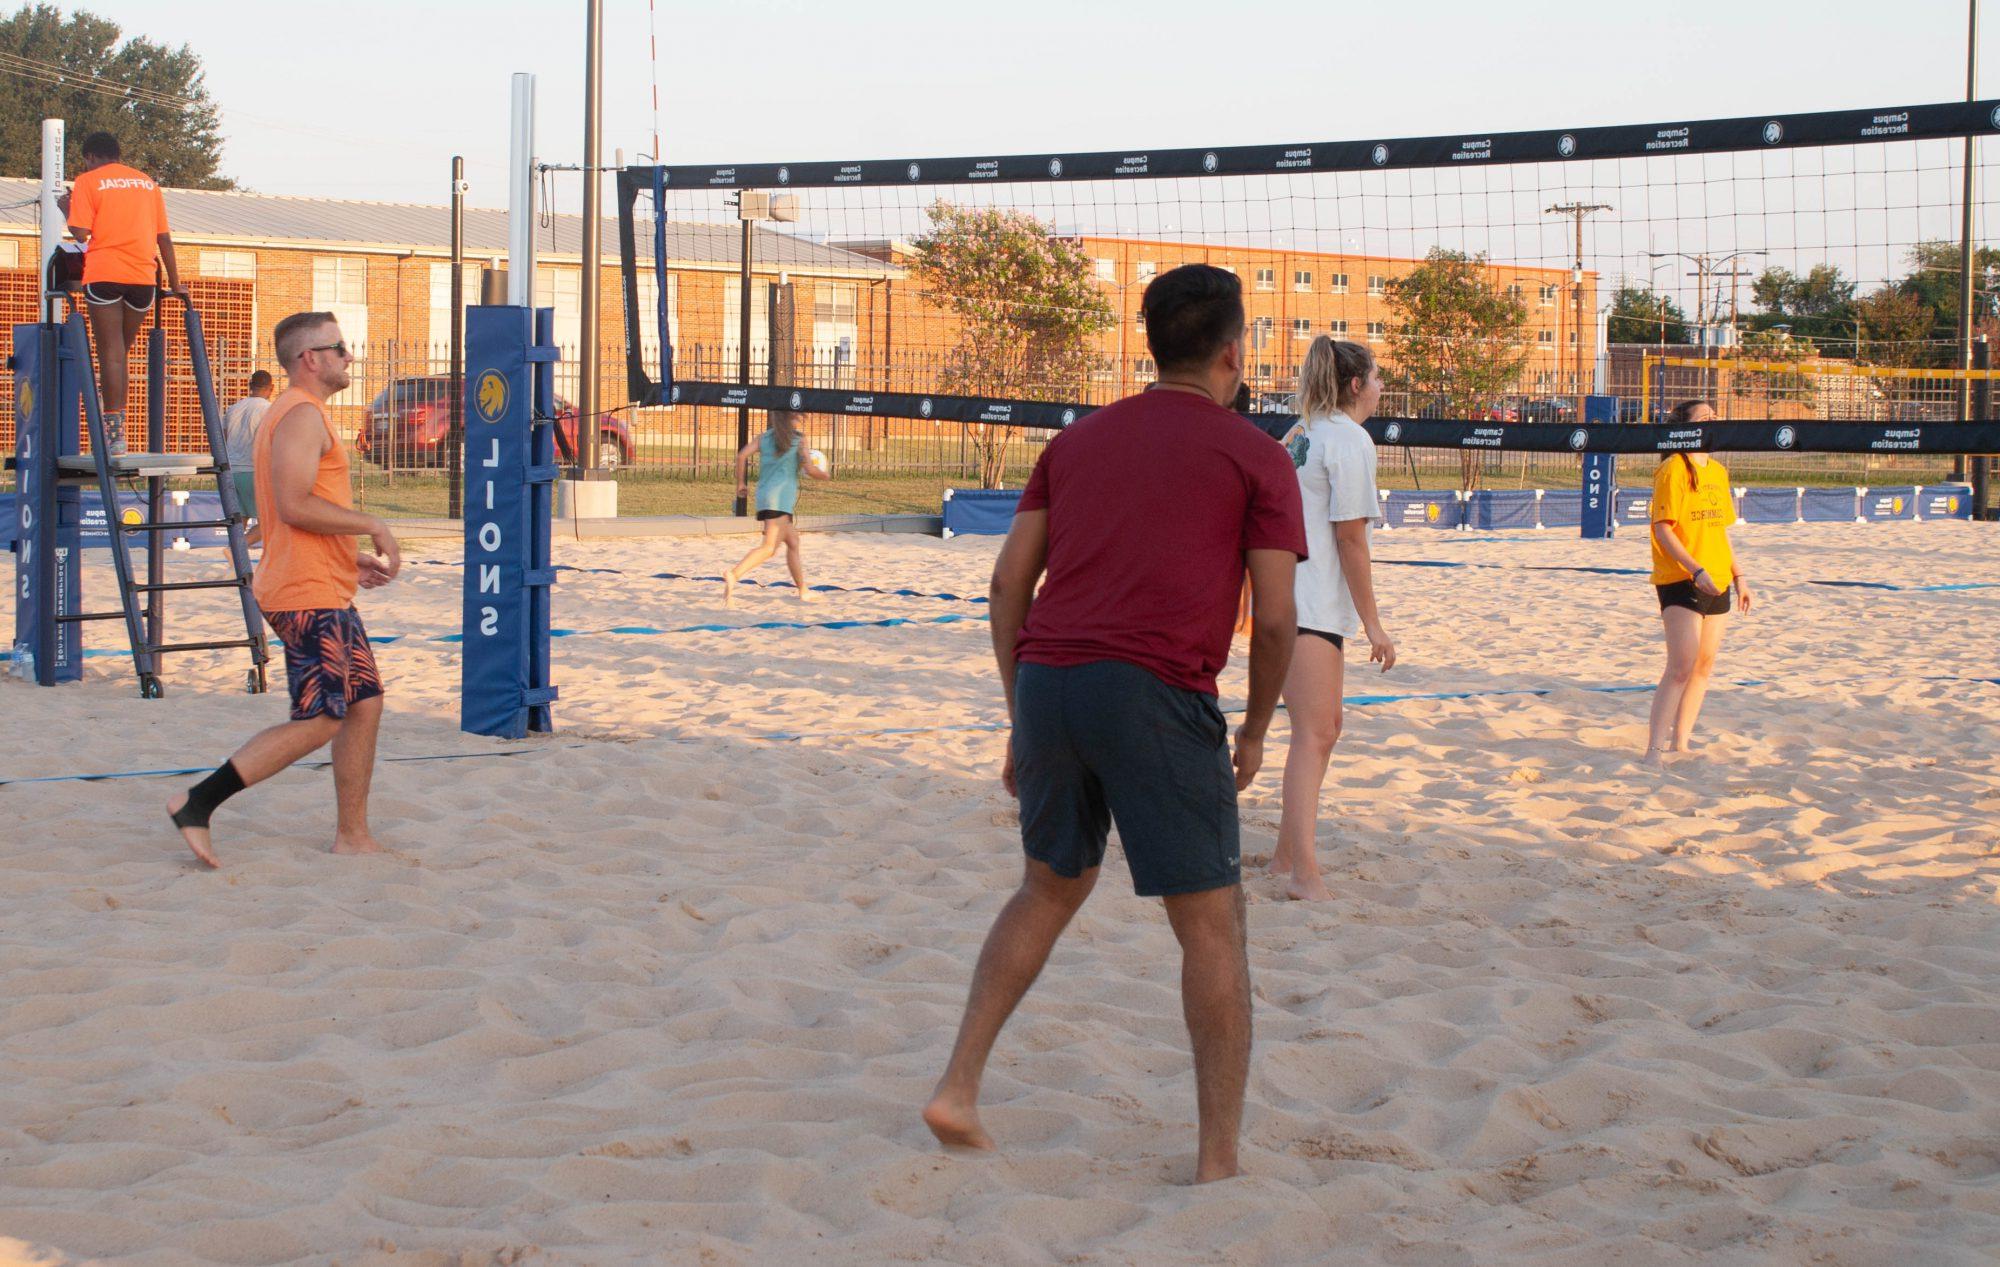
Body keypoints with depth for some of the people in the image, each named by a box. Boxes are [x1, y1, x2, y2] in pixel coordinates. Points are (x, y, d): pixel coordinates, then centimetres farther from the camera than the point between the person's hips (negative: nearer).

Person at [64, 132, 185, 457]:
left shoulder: (87, 182, 4)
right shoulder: (147, 182, 18)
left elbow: (80, 233, -7)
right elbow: (164, 237, 15)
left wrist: (67, 210, 13)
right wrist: (175, 284, 20)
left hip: (104, 274, -4)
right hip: (143, 275, 4)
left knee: (111, 354, -4)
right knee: (122, 353, 12)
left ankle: (114, 434, -11)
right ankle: (115, 432, 7)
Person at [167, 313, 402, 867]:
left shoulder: (302, 415, 20)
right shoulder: (302, 415, -13)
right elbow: (294, 506, -24)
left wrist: (352, 559, 19)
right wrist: (372, 525, -15)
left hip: (326, 594, 11)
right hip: (308, 597, -11)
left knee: (365, 704, 10)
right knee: (319, 721, -11)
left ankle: (352, 835, 14)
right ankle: (197, 804, -9)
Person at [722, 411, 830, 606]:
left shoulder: (764, 437, 13)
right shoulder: (799, 439, 2)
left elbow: (742, 455, 0)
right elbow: (809, 469, -4)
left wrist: (741, 483, 10)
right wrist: (826, 475, 16)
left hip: (763, 496, 7)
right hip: (781, 497, -7)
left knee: (793, 543, 21)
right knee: (769, 547, -17)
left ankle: (803, 591, 28)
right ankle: (734, 575, -39)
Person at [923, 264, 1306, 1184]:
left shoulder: (1077, 441, 20)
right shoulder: (1256, 458, 7)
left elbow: (1009, 581, 15)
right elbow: (1274, 620, 1)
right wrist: (1256, 729, 15)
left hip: (1045, 677, 5)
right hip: (1155, 692, -5)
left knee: (1052, 886, 25)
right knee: (1210, 923, 5)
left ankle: (957, 1088, 19)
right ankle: (1219, 1161, 6)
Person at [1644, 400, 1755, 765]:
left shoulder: (1718, 472, 14)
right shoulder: (1673, 470, -10)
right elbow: (1663, 529, -14)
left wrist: (1738, 574, 17)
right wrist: (1695, 570, -21)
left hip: (1716, 583, 8)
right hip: (1680, 582, -8)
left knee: (1704, 666, 8)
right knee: (1682, 666, -16)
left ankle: (1680, 743, 17)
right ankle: (1654, 750, -15)